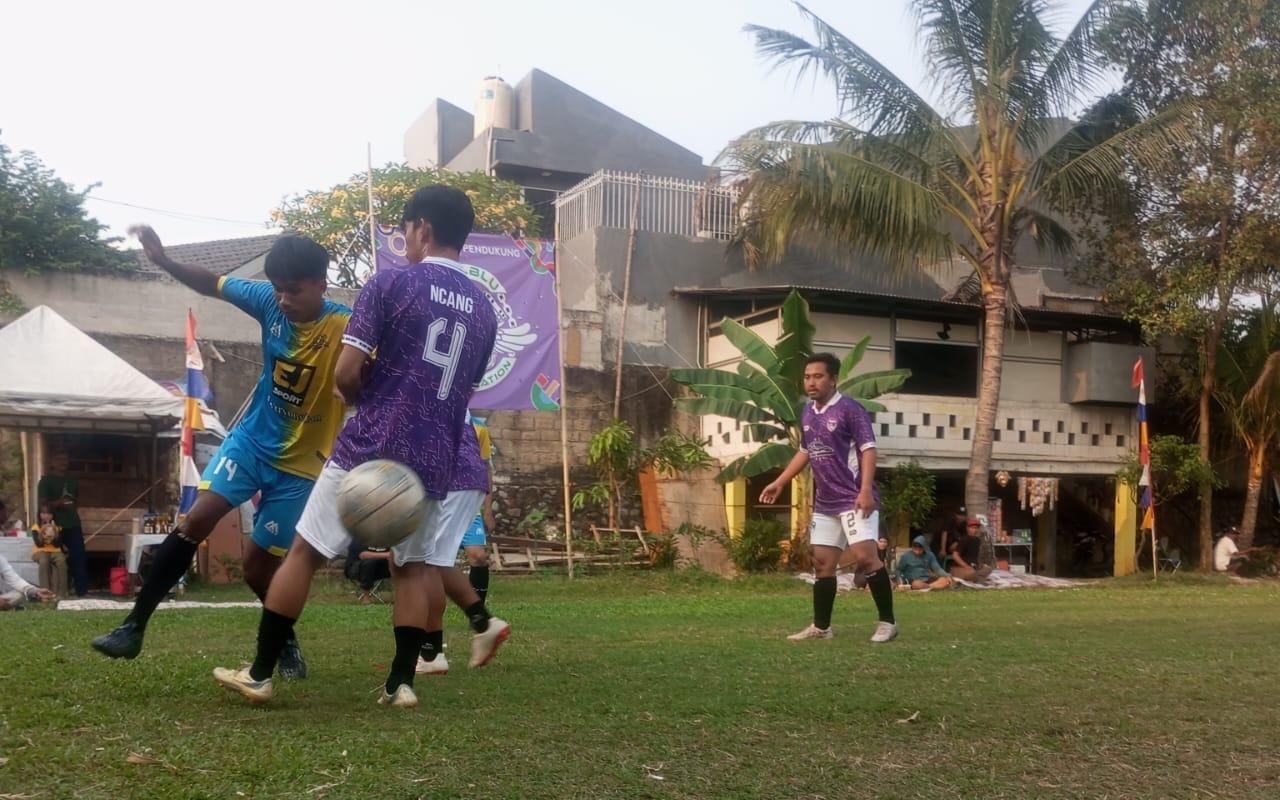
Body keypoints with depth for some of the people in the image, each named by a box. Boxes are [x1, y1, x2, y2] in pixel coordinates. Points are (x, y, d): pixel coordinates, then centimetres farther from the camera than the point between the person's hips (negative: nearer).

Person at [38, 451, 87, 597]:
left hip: (73, 525, 4)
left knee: (79, 557, -1)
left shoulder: (73, 481, 15)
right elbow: (42, 504, -11)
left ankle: (82, 591, 1)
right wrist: (58, 502, -26)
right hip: (55, 526, -4)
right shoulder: (46, 480, -2)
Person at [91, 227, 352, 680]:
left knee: (258, 563, 3)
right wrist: (164, 261, -8)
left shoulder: (344, 327, -23)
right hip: (251, 439, 3)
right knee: (197, 519, -16)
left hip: (301, 464, -3)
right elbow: (212, 284, 6)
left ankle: (286, 642, 31)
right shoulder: (269, 302, -9)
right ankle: (135, 625, -7)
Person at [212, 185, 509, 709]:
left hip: (369, 449, -4)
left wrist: (368, 405, 10)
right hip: (436, 460, 4)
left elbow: (346, 374, -10)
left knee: (305, 553, 7)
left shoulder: (390, 284, -7)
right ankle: (401, 682, 10)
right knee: (415, 566, 14)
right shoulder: (483, 309, 10)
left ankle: (260, 674, 13)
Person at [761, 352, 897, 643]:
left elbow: (868, 449, -15)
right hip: (825, 503, 8)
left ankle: (887, 622, -4)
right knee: (822, 562, 8)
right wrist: (779, 483, 22)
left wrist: (866, 490, -26)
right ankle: (821, 627, 17)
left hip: (855, 499, -8)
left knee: (865, 556, -16)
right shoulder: (808, 413, 12)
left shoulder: (850, 409, -10)